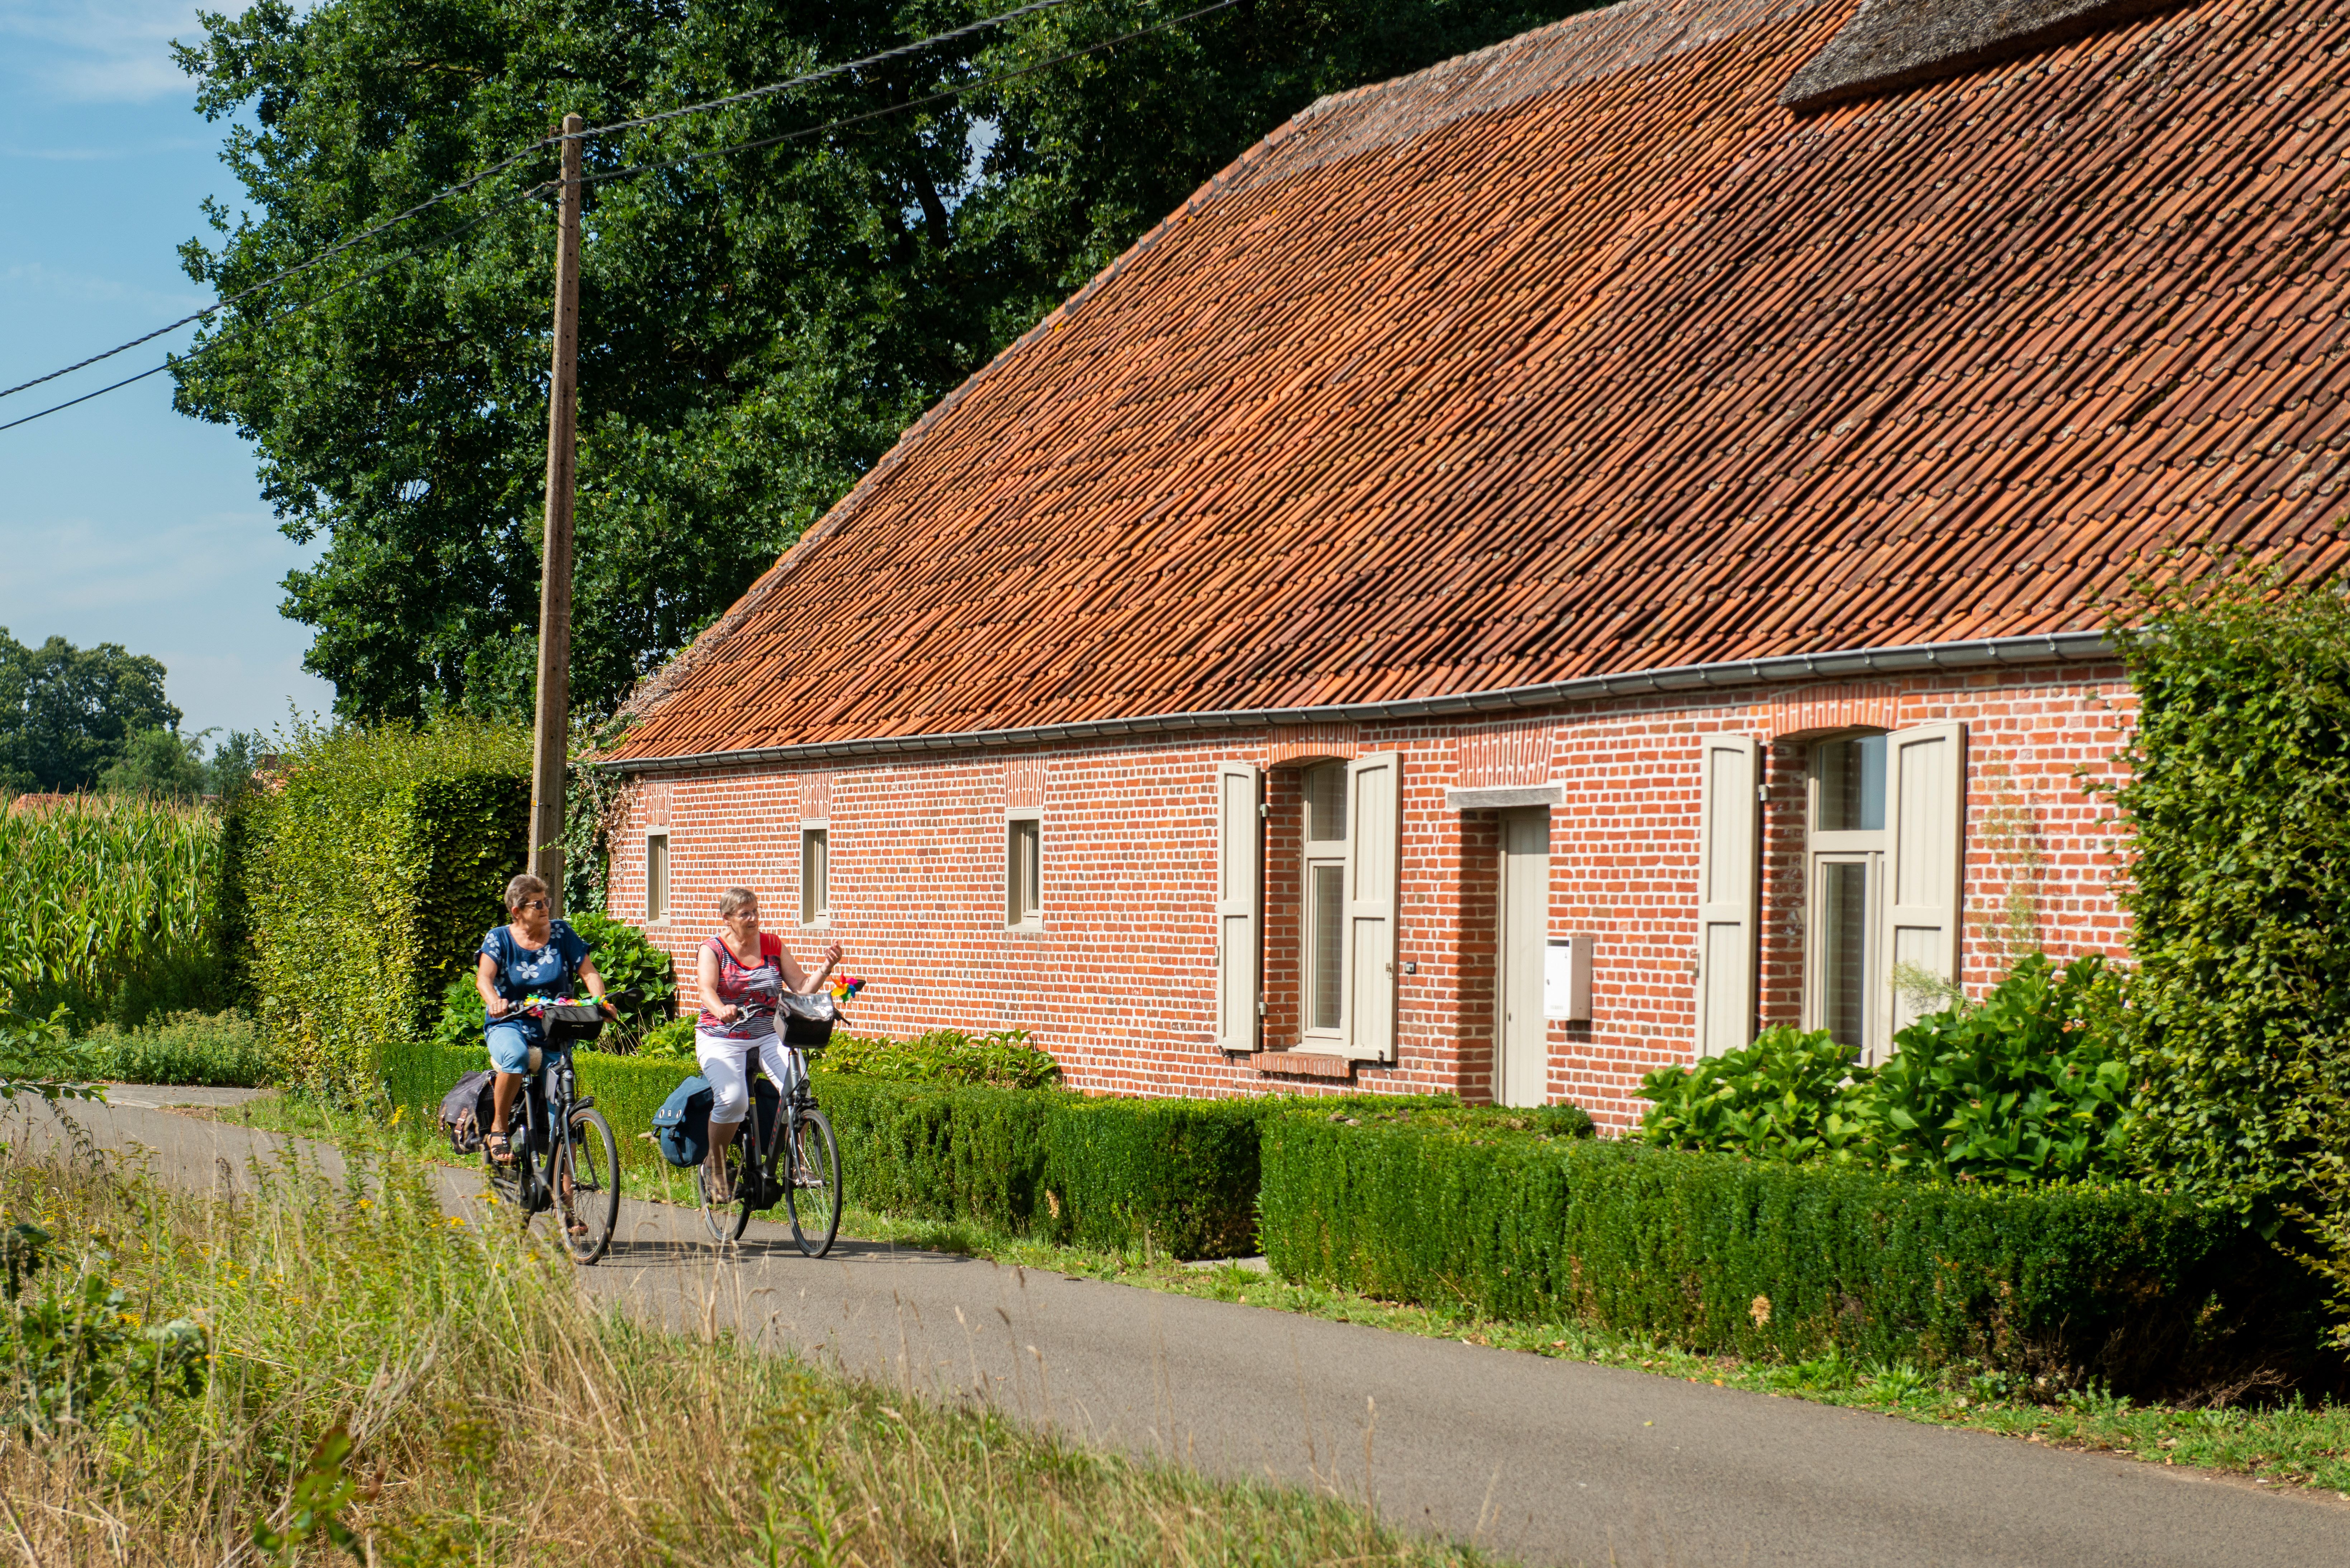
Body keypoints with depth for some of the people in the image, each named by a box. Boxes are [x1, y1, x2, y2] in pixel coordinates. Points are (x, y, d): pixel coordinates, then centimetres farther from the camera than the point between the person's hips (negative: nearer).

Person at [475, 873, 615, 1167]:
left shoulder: (561, 933, 5)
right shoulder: (499, 938, 0)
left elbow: (589, 972, -1)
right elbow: (484, 978, -16)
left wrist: (600, 1000, -22)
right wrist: (494, 1000, -39)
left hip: (553, 1030, 2)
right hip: (509, 1025, -2)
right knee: (516, 1055, -37)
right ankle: (498, 1129, -22)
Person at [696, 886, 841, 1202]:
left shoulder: (772, 946, 8)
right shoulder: (713, 950, -1)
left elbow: (802, 989, 3)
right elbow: (707, 991, -19)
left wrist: (827, 968, -16)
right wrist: (721, 1010, -42)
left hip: (769, 1037, 3)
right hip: (722, 1040, -3)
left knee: (798, 1089, -25)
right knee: (732, 1100, -29)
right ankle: (716, 1166, -4)